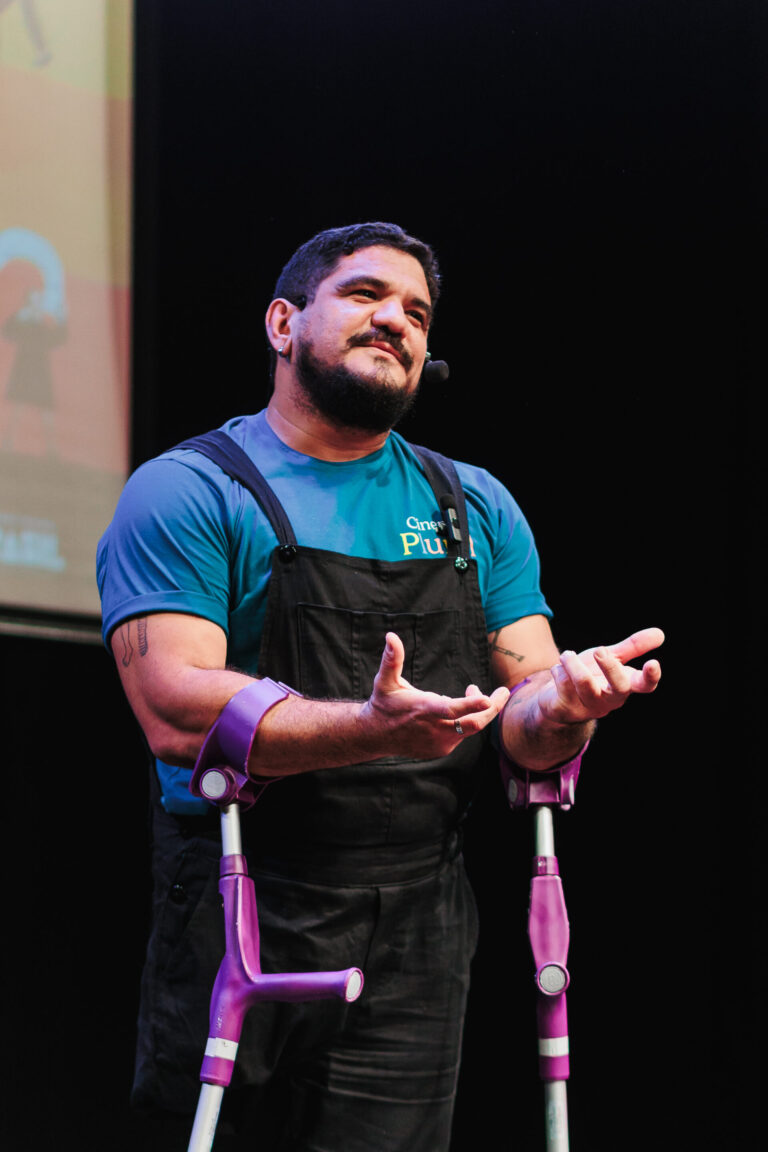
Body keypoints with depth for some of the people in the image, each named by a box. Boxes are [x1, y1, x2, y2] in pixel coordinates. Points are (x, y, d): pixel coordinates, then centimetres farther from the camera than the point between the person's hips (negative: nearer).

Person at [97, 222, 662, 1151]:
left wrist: (563, 704, -17)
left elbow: (523, 714, 9)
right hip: (244, 911, -4)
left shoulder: (477, 509, 14)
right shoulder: (188, 493, -2)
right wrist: (370, 729, -30)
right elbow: (176, 714, -15)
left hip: (420, 935, 4)